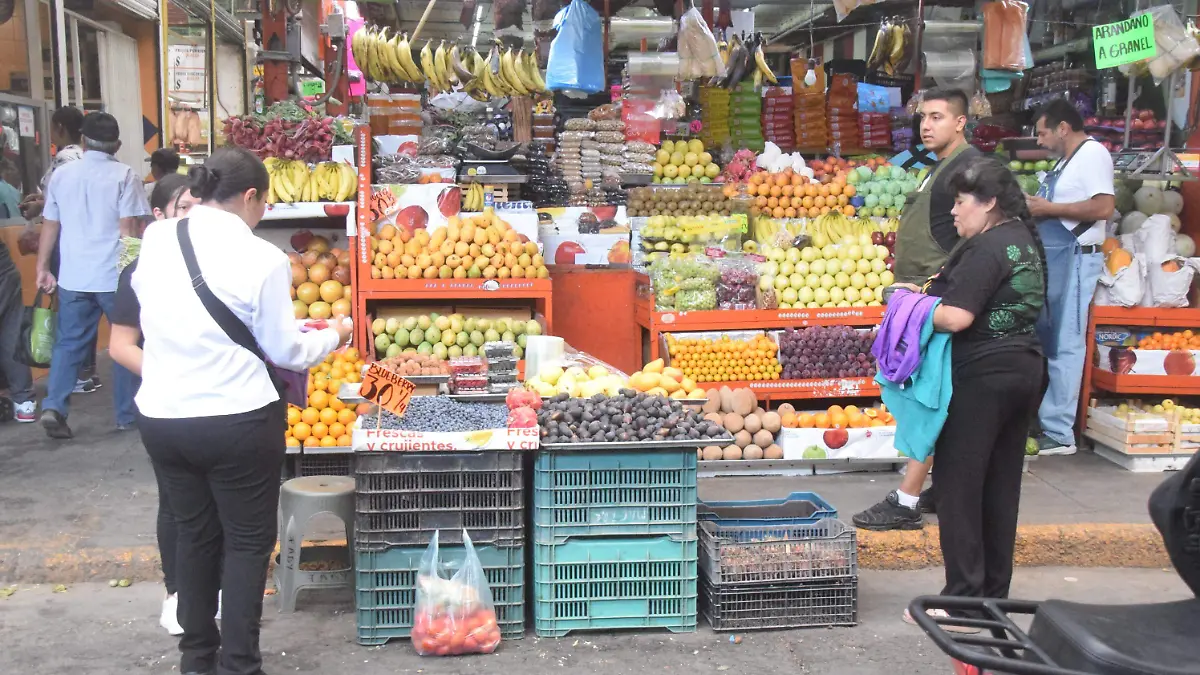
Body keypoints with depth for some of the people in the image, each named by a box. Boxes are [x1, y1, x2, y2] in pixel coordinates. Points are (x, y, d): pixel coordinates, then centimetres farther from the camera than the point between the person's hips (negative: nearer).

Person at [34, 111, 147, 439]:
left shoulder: (61, 174, 7)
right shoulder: (124, 176, -7)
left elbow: (50, 225, 10)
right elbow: (128, 228, -11)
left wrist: (42, 267, 17)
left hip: (72, 277, 4)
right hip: (115, 276, -4)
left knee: (68, 343, 11)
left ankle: (53, 407, -3)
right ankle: (127, 415, 13)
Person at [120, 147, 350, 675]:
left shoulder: (155, 241, -2)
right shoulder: (261, 258, -16)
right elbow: (285, 350, -7)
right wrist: (334, 336, 10)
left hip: (161, 415, 5)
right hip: (237, 419, -5)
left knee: (194, 533, 20)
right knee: (248, 541, 10)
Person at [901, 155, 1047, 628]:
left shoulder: (985, 247, -17)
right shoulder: (1025, 241, 13)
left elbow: (957, 317, -23)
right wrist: (935, 293, 10)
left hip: (982, 376, -10)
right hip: (1025, 369, 10)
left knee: (958, 486, -2)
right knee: (1001, 484, 14)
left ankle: (963, 597, 1)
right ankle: (995, 591, 24)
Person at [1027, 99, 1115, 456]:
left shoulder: (1092, 154, -10)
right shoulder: (1066, 161, 20)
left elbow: (1103, 207, -21)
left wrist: (1049, 208, -15)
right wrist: (1035, 209, 10)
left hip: (1075, 259, -10)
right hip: (1052, 258, 10)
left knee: (1063, 346, -8)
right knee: (1044, 343, 12)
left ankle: (1058, 434, -5)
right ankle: (1043, 422, 21)